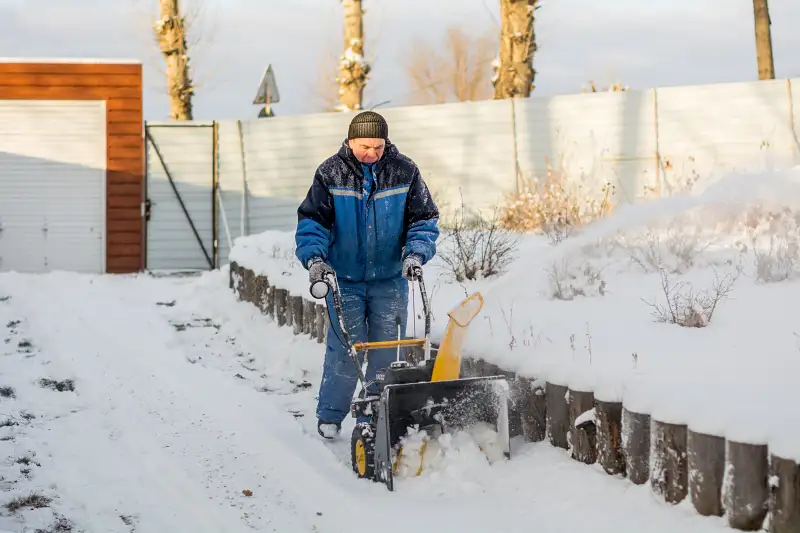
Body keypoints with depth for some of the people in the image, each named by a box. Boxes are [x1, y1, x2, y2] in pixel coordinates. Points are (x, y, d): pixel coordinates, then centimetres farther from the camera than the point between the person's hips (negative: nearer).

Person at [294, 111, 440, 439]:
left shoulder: (404, 172, -3)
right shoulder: (330, 173, -6)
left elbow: (424, 218, 1)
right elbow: (312, 219, -5)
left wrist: (416, 252, -16)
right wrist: (313, 256, -21)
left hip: (390, 280, 2)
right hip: (345, 280, -1)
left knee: (385, 351, 5)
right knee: (344, 349, -3)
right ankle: (330, 416, 14)